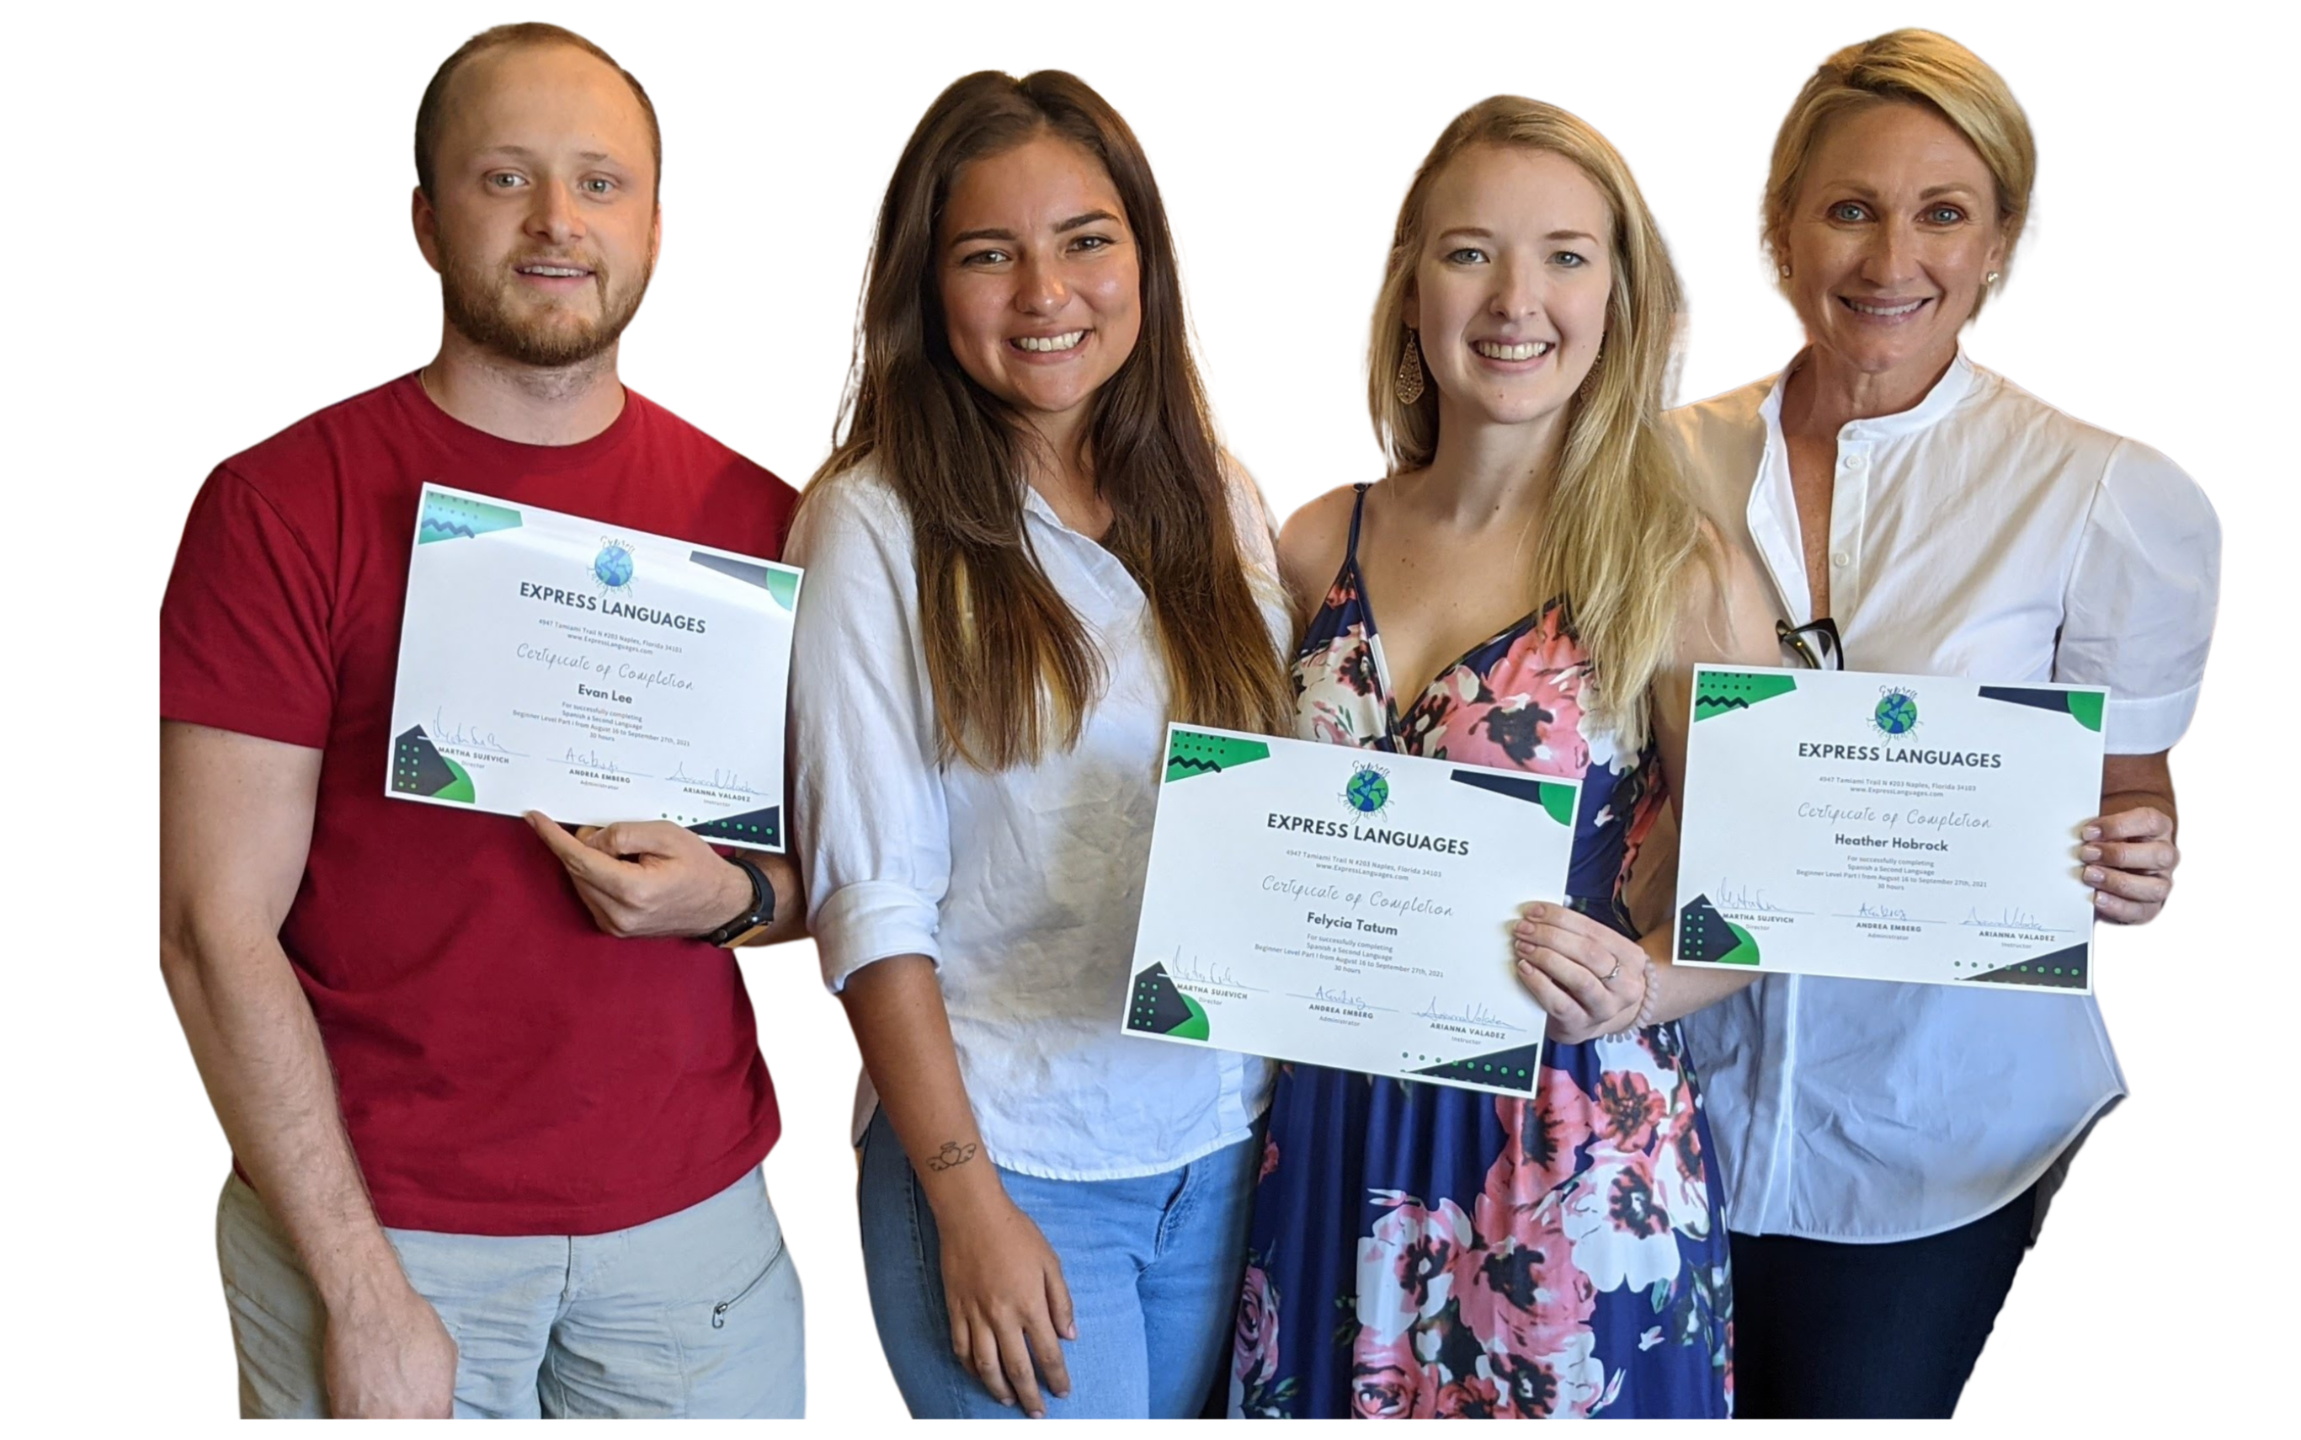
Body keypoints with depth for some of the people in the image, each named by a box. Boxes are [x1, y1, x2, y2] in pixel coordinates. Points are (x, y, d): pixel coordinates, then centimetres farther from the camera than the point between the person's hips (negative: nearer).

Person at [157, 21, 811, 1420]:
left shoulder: (757, 518, 3)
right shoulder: (280, 506, -7)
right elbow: (219, 934, -9)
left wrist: (736, 899, -12)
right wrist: (363, 1294, -13)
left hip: (693, 1215, 3)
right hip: (363, 1225, -3)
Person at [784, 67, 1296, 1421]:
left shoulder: (1218, 500, 5)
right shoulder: (878, 524, -9)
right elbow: (872, 899, -10)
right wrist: (967, 1203, -13)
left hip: (1226, 1150, 5)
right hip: (1007, 1156, -4)